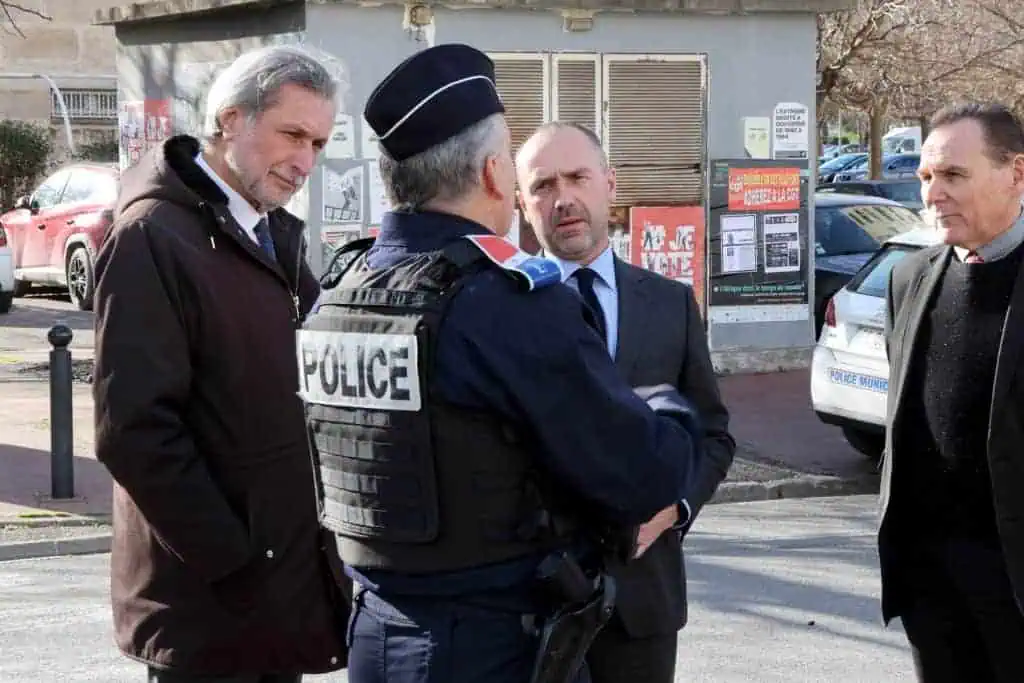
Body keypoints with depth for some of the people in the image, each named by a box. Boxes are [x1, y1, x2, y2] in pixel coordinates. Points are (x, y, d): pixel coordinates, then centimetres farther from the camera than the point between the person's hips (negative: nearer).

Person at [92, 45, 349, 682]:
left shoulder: (280, 234, 13)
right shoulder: (152, 236, -13)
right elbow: (133, 429, -20)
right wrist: (231, 561, -18)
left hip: (289, 576, 8)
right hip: (210, 598, -8)